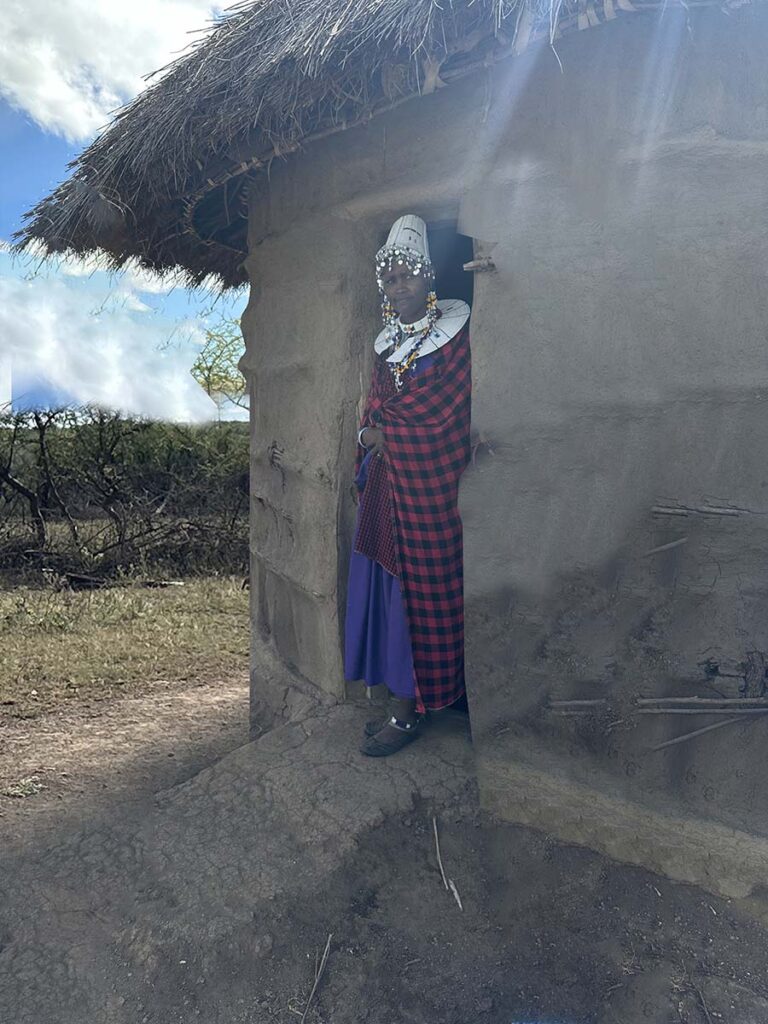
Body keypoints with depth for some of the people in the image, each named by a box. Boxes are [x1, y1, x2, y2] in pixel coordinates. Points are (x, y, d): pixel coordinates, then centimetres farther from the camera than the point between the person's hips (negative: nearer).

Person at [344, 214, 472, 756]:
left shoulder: (456, 332, -8)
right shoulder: (390, 341, 14)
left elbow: (448, 415, -13)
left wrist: (386, 433, -5)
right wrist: (370, 435, 0)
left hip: (429, 486, -7)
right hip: (388, 483, 7)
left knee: (421, 591, 0)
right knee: (389, 585, 10)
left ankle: (410, 712, 12)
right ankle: (402, 700, 23)